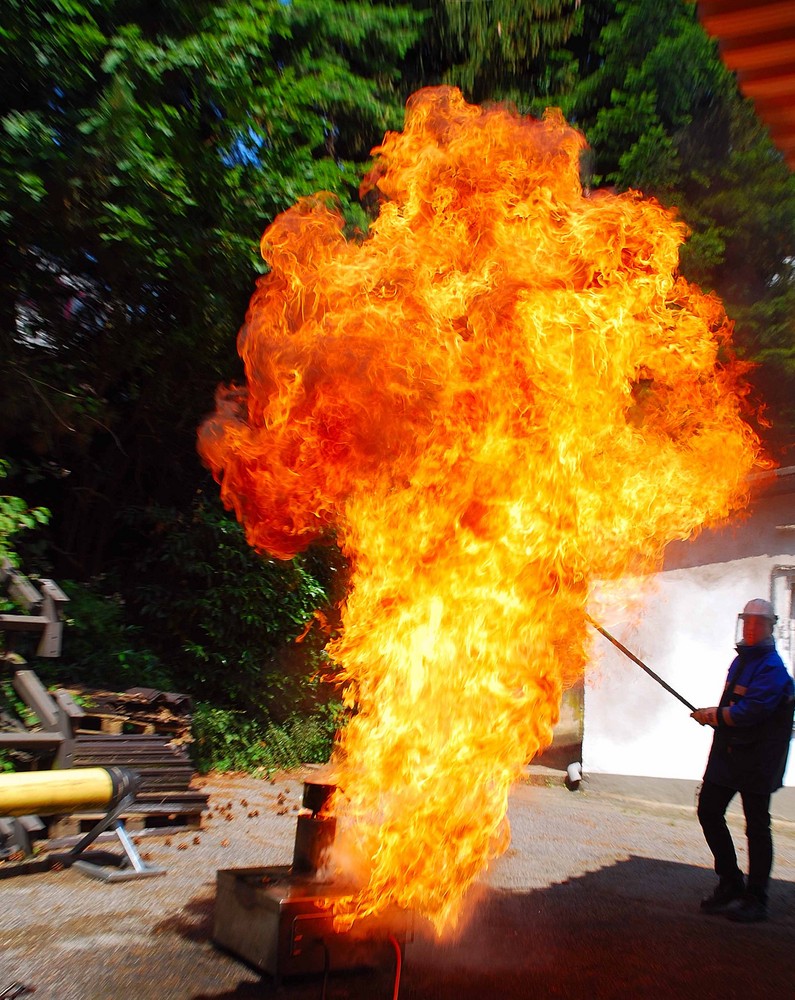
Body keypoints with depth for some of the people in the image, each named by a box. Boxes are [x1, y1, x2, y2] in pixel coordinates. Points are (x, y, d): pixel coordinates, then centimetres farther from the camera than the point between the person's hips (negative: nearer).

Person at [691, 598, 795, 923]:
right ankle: (730, 883, 26)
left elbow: (748, 713, -23)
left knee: (757, 826, 4)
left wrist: (713, 715, -11)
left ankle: (756, 900, 17)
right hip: (728, 753, 8)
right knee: (709, 811, 10)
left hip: (757, 760, -8)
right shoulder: (740, 661, 11)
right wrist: (717, 716, 0)